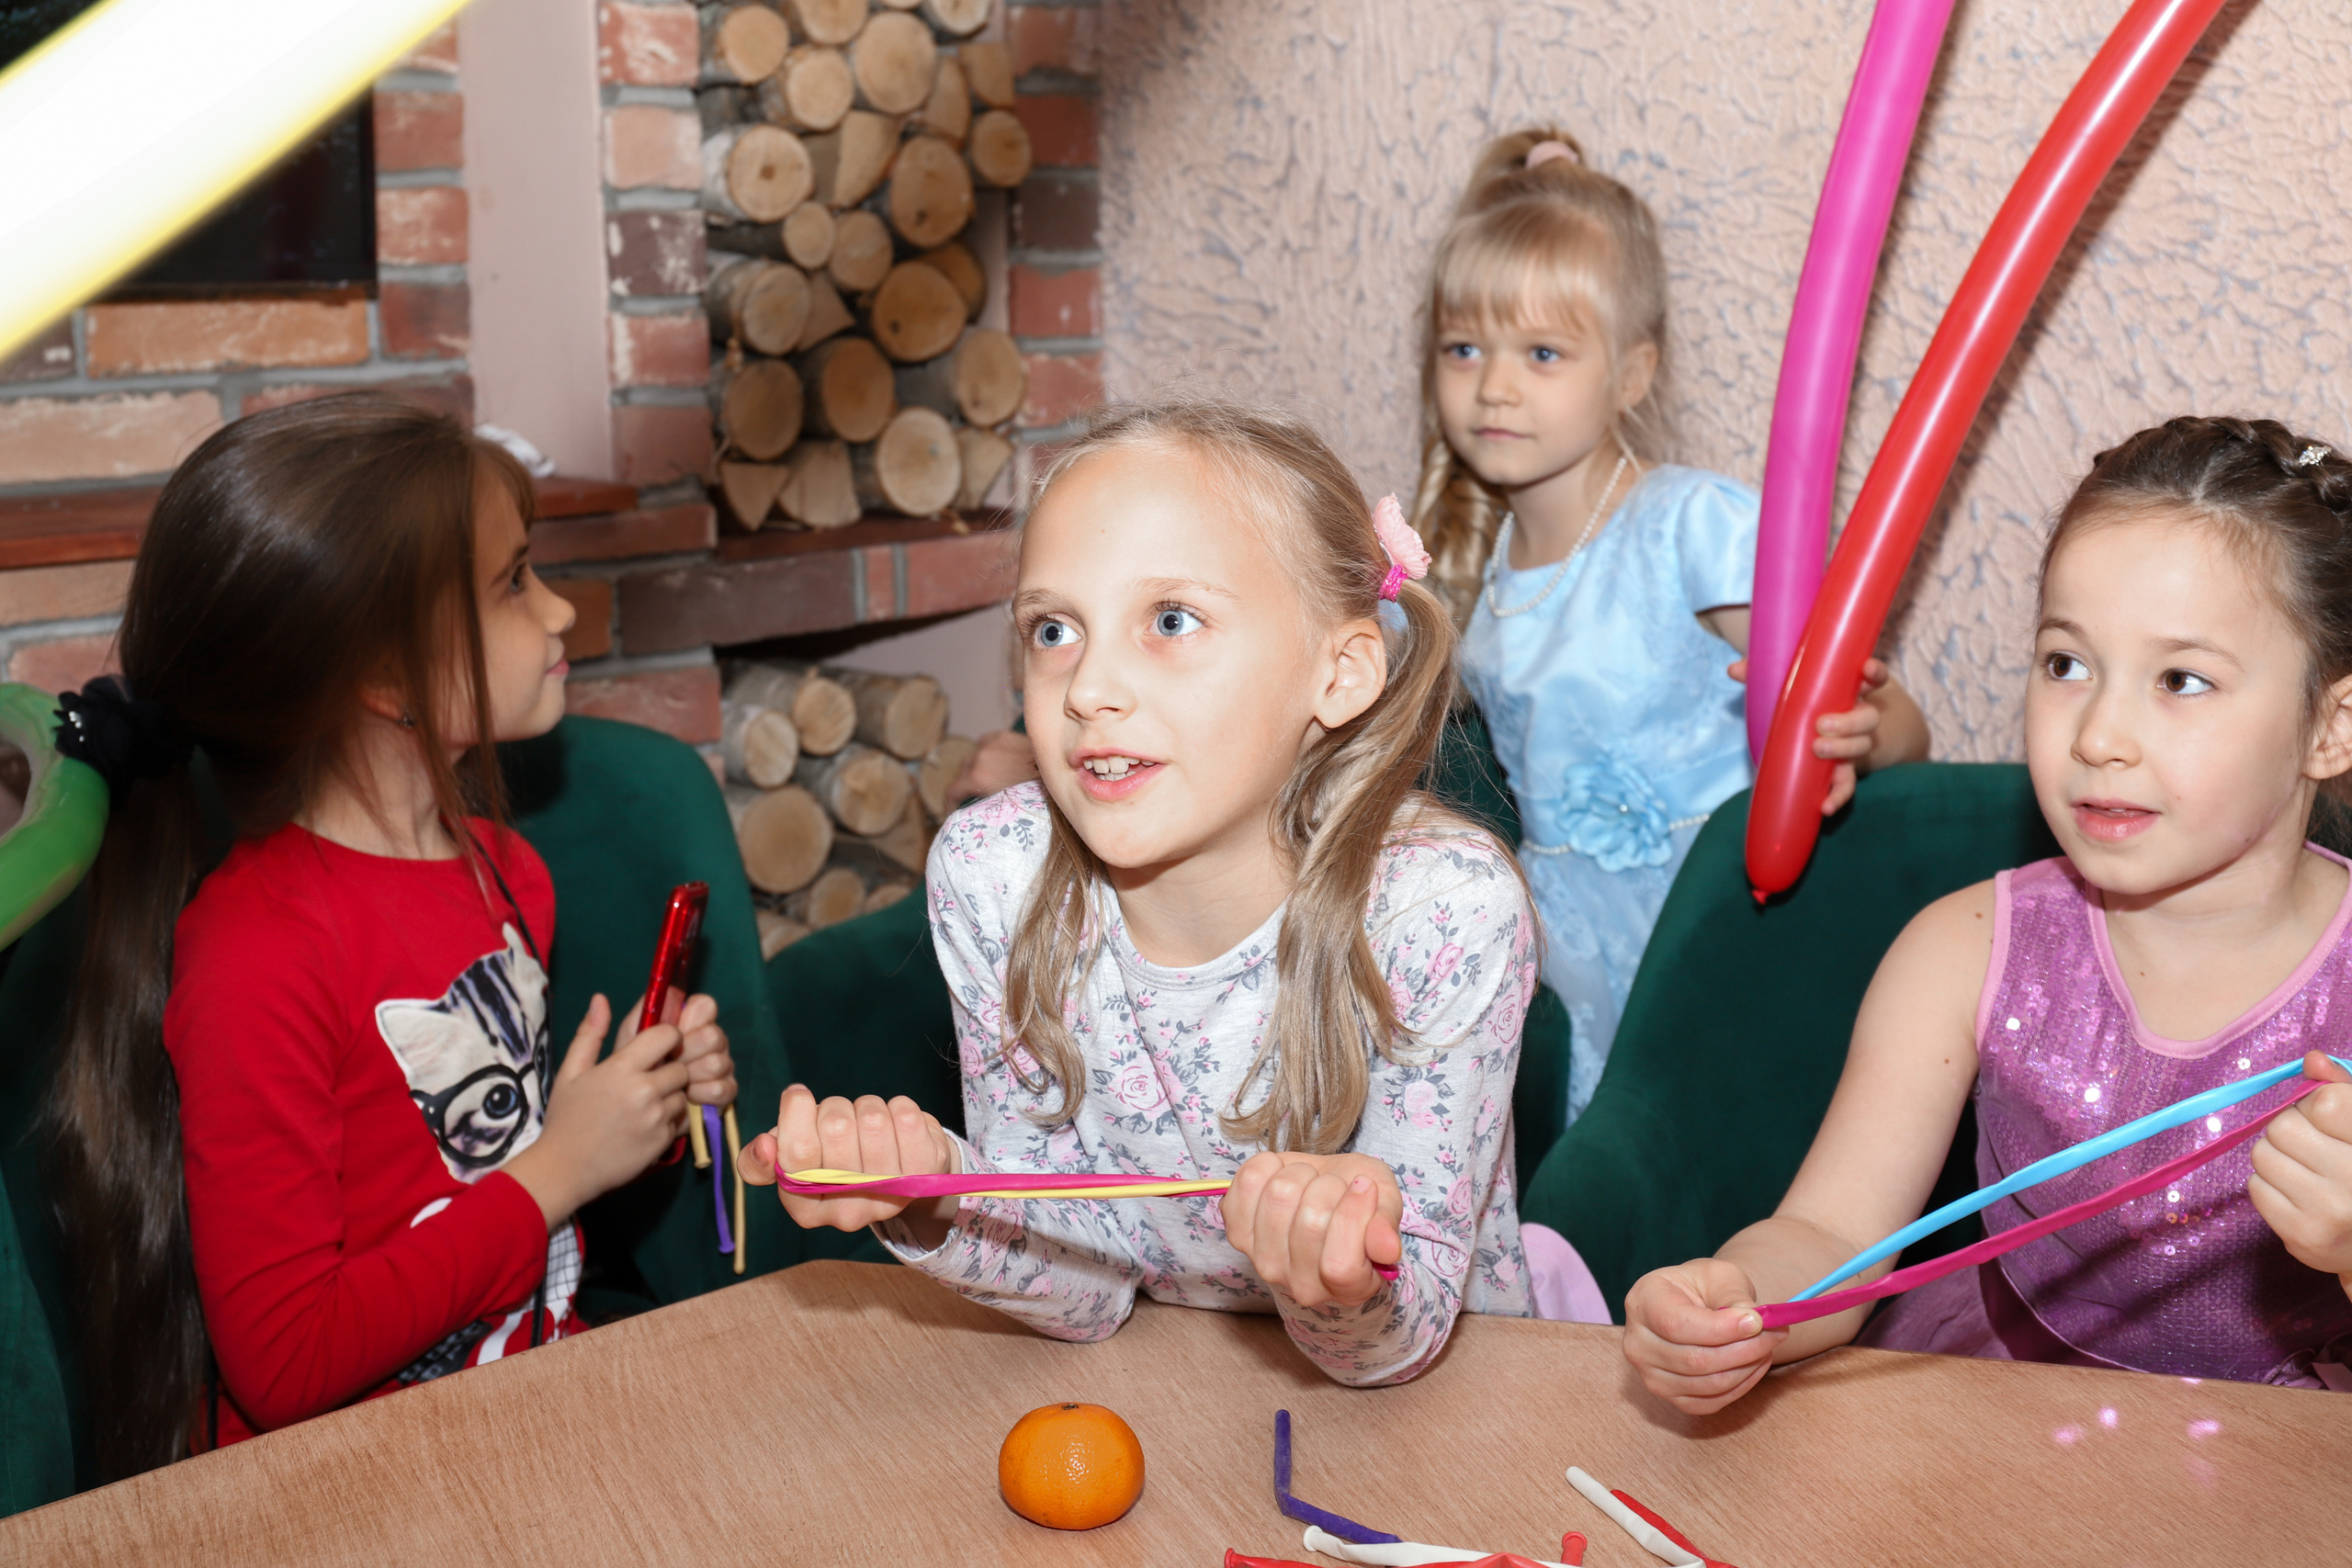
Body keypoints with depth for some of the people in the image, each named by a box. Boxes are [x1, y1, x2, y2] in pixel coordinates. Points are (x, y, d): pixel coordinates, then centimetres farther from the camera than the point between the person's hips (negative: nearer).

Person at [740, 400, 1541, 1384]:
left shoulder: (1447, 913, -23)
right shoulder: (990, 873, -15)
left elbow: (1395, 1348, -15)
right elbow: (1084, 1296, -8)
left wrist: (1343, 1282, -36)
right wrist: (935, 1199, -27)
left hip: (1438, 1386, -1)